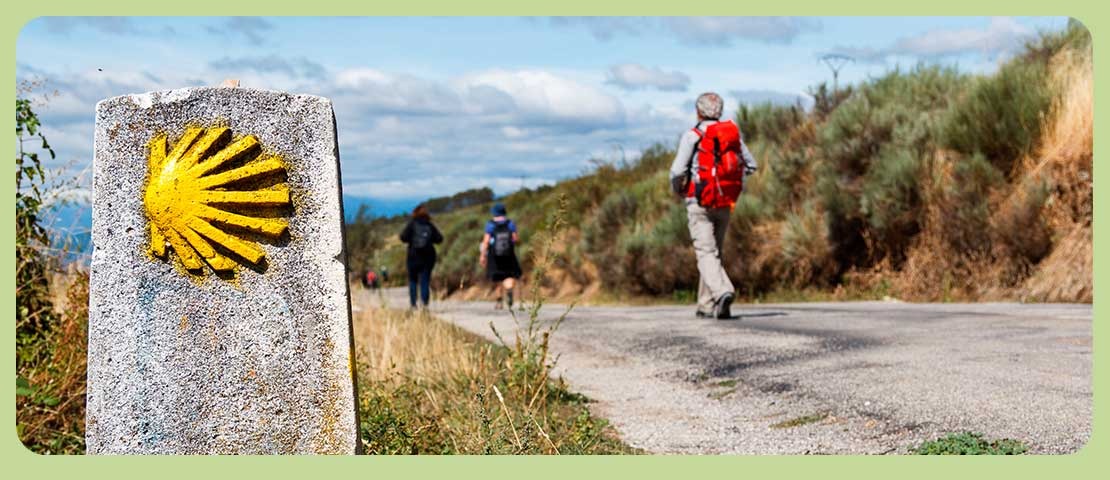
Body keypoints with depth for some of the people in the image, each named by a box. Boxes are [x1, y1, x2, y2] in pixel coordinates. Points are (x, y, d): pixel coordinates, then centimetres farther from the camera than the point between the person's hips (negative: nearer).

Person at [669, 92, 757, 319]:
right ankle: (707, 306, 19)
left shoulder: (692, 135, -8)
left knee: (706, 253, -7)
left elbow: (677, 170, -14)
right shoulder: (733, 133, 6)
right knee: (714, 251, 16)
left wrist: (678, 189, 6)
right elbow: (750, 166, 10)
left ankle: (723, 292, -31)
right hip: (725, 204, 5)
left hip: (700, 203, -5)